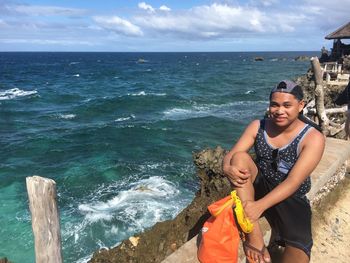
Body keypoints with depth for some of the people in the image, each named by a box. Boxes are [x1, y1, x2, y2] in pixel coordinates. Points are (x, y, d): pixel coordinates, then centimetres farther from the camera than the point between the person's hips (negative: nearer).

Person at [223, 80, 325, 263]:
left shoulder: (313, 138, -14)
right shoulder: (258, 126, -4)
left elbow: (293, 182, -23)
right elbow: (231, 155, -8)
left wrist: (260, 205, -36)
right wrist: (227, 168, -34)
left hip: (291, 200, -3)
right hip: (259, 186, 4)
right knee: (240, 158, -29)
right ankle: (254, 235, -27)